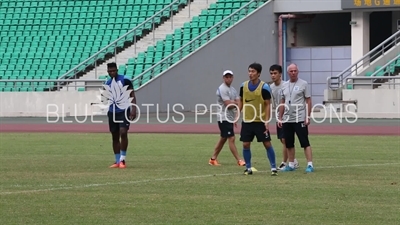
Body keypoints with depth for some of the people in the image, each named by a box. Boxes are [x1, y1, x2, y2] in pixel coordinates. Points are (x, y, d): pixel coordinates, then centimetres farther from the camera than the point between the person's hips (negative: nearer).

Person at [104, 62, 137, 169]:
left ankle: (122, 159, -12)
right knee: (115, 136, 6)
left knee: (123, 132, -19)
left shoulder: (124, 80, -7)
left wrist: (133, 109, -15)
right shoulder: (107, 83, 10)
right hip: (112, 112, 6)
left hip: (124, 111, -5)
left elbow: (132, 95, -6)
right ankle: (117, 161, 13)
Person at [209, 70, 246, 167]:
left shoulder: (233, 89, 15)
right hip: (224, 118, -9)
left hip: (230, 118, 9)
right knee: (231, 138, -10)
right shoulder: (222, 89, -14)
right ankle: (239, 160, -10)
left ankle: (213, 159, 19)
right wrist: (236, 103, -3)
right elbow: (228, 105, -19)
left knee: (223, 139, 12)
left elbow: (238, 103, 7)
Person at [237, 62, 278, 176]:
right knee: (245, 145, 3)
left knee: (267, 144, -2)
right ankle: (248, 168, 15)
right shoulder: (244, 85, 3)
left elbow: (268, 105, -7)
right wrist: (238, 115, 5)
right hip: (247, 121, 4)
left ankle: (273, 168, 5)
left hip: (260, 121, -4)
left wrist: (267, 121, -13)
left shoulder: (264, 87, -10)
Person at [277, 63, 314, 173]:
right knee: (289, 144, 11)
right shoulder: (284, 86, 12)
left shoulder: (303, 84, -3)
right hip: (287, 120, 6)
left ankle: (310, 165, -10)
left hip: (300, 119, -6)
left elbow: (308, 101, -5)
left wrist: (308, 117, -12)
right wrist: (280, 118, 11)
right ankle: (291, 165, 20)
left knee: (305, 143, -8)